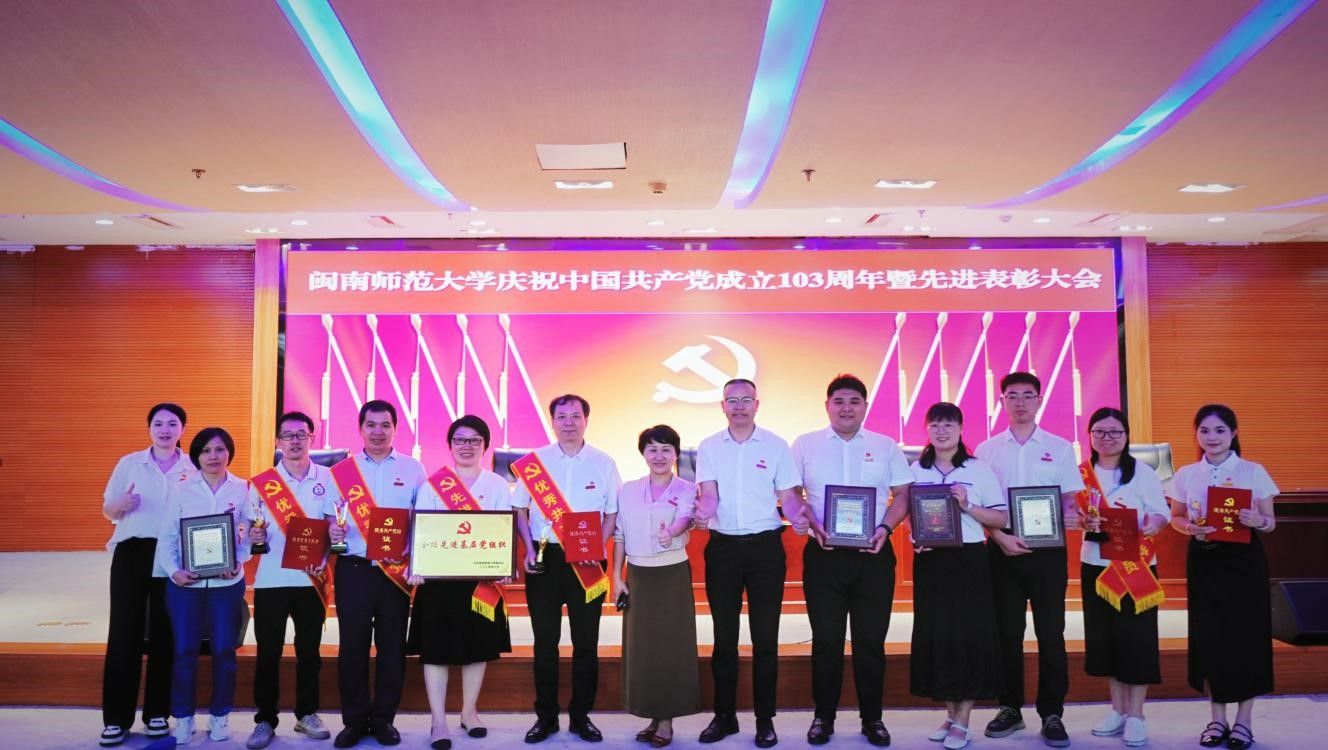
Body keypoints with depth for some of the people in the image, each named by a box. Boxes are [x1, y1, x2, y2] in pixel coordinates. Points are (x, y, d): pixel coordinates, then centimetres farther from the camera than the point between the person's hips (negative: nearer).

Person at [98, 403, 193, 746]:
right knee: (124, 631, -1)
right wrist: (122, 504, -14)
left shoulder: (193, 468, 5)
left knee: (164, 634, 6)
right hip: (131, 554, 0)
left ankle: (157, 713, 16)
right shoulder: (129, 463, 6)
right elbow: (107, 511, 9)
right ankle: (116, 718, 6)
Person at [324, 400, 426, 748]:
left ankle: (384, 719, 17)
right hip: (354, 569, 0)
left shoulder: (412, 469, 5)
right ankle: (355, 720, 15)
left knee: (392, 645, 5)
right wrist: (333, 530, -15)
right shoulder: (342, 470, 7)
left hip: (396, 570, 0)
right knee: (352, 646, 2)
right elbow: (331, 517, 9)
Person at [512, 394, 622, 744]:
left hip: (586, 562, 0)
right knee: (545, 639, 6)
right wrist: (529, 549, -6)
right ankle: (546, 715, 17)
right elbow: (520, 510, 6)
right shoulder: (535, 460, 3)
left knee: (586, 641, 5)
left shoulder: (604, 463, 2)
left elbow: (612, 514, 4)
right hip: (544, 558, 0)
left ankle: (581, 715, 18)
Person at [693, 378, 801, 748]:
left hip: (765, 547, -1)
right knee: (724, 636, 9)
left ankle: (765, 720, 16)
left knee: (765, 637, 4)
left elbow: (788, 495, 2)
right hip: (722, 548, 1)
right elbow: (709, 494, -4)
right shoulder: (709, 447, 5)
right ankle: (724, 716, 21)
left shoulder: (776, 446, 2)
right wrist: (704, 512, -27)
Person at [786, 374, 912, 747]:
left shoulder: (886, 447, 7)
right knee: (826, 640, 5)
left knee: (871, 640, 6)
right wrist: (812, 525, -11)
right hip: (824, 555, -1)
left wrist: (885, 528, -9)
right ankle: (823, 717, 18)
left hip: (874, 555, 1)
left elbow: (902, 496, 8)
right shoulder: (805, 445, 5)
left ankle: (872, 718, 20)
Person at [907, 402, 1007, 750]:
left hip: (969, 560, -3)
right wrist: (915, 537, -4)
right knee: (934, 633, 5)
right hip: (929, 560, 3)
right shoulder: (916, 470, 7)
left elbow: (1002, 518, -2)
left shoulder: (979, 470, -2)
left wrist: (968, 507, -16)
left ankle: (963, 722, 10)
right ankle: (950, 713, 21)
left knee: (969, 633, -1)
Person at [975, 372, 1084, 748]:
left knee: (1050, 633, 1)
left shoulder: (1060, 448, 4)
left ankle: (1052, 713, 11)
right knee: (1007, 632, 7)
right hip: (1002, 550, 1)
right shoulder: (986, 449, 5)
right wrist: (1000, 537, -10)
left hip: (1047, 550, -1)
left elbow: (1070, 501, 5)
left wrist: (1071, 517, -17)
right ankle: (1010, 707, 19)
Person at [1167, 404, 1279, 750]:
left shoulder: (1254, 472, -2)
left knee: (1246, 634, 2)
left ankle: (1243, 721, 16)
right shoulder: (1186, 475, 2)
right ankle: (1217, 719, 17)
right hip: (1203, 560, 2)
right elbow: (1176, 518, 10)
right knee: (1208, 635, 3)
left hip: (1245, 560, -1)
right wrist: (1190, 528, -12)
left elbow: (1270, 522, 1)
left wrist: (1258, 521, -22)